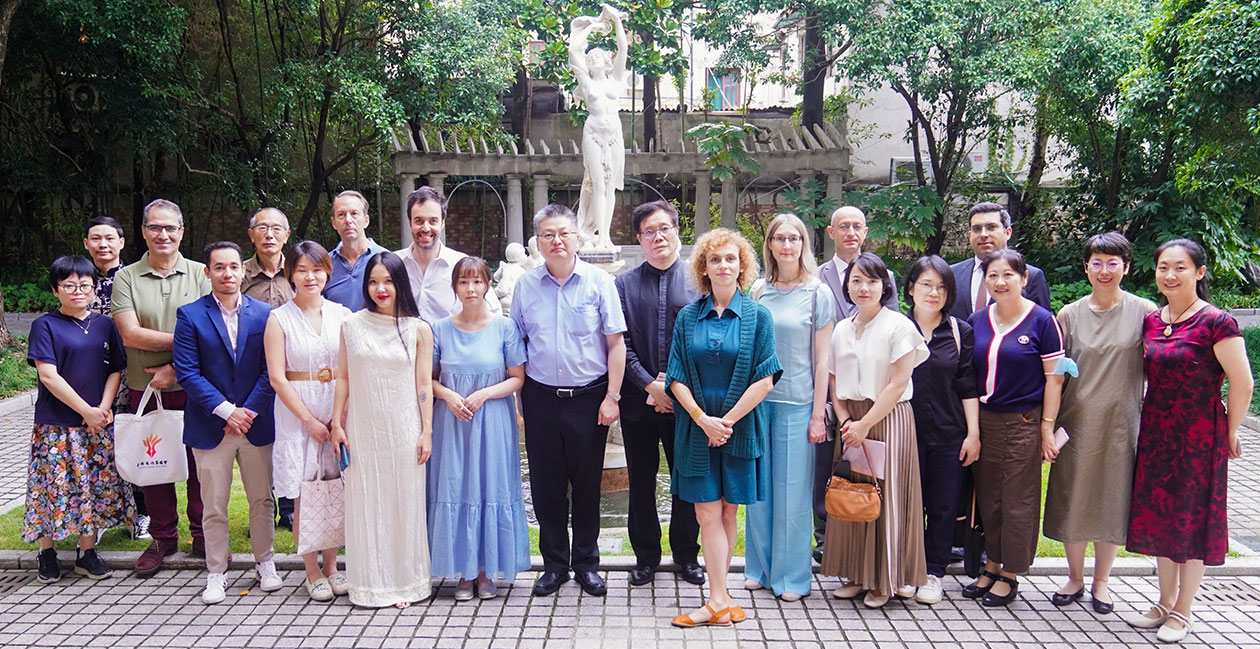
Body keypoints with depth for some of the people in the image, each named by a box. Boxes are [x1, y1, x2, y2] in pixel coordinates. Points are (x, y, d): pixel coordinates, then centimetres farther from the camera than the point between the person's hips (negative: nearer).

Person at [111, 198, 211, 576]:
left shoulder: (200, 275, 3)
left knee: (200, 460, 3)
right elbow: (131, 335, -7)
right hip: (145, 388, 1)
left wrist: (176, 368, -13)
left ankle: (202, 536, 17)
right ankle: (163, 538, 23)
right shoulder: (126, 278, 4)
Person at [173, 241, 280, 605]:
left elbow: (270, 370, 1)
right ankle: (216, 572, 19)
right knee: (214, 505, 6)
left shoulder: (263, 314, 3)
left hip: (256, 422, 2)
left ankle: (264, 563, 28)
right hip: (210, 426, -1)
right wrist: (226, 410, -14)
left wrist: (250, 411, -10)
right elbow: (187, 372, -7)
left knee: (262, 499, 11)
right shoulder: (190, 315, -2)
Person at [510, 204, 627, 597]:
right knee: (546, 484, 7)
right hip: (540, 398, 2)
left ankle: (586, 564, 22)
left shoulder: (598, 282, -2)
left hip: (588, 398, -2)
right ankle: (554, 565, 22)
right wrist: (517, 395, 4)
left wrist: (611, 397, -7)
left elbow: (616, 344, -2)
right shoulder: (526, 285, 5)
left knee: (587, 483, 7)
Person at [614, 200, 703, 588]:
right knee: (641, 480, 9)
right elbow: (620, 344, -1)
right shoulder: (624, 285, 5)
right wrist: (650, 385, -11)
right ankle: (646, 555, 24)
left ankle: (687, 553, 24)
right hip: (639, 399, 1)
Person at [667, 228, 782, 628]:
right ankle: (721, 600, 3)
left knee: (727, 511, 6)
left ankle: (717, 599, 11)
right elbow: (676, 378, 2)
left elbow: (765, 380, -6)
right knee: (708, 512, -2)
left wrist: (727, 420, -11)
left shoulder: (757, 317, 0)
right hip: (696, 428, 1)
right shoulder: (688, 317, 5)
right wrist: (704, 419, -11)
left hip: (740, 427, -1)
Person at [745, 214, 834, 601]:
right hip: (758, 399, 4)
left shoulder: (818, 293, -2)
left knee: (793, 490, 2)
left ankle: (792, 576, 15)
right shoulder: (759, 291, 7)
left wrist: (818, 414, -6)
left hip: (797, 403, -3)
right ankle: (760, 567, 24)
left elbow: (822, 359, -2)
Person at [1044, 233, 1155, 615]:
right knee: (1073, 500, 7)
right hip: (1077, 421, 1)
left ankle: (1100, 582, 25)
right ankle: (1075, 578, 26)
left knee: (1113, 500, 8)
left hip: (1122, 422, -1)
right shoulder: (1069, 315, 1)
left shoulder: (1144, 312, -3)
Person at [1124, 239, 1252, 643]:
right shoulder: (1150, 321, 4)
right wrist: (1148, 423, 11)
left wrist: (1229, 432, -4)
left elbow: (1242, 384, -13)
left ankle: (1183, 612, 20)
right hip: (1155, 434, 6)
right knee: (1158, 516, 13)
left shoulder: (1216, 323, -15)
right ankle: (1165, 603, 29)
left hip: (1198, 437, -6)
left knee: (1192, 520, 6)